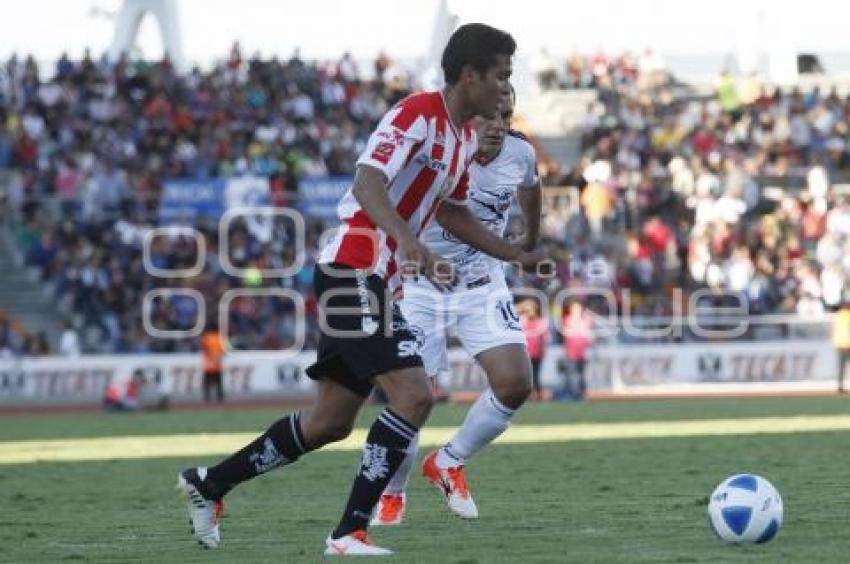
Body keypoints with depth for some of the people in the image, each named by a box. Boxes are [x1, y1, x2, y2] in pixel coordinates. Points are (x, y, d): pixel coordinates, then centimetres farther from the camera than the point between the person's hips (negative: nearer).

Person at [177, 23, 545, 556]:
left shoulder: (465, 137, 14)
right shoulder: (417, 114, -15)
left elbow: (452, 212, 27)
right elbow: (368, 183, -27)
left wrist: (517, 256, 23)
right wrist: (411, 245, -41)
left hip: (373, 280, 10)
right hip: (354, 270, -10)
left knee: (332, 421, 12)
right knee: (414, 395, -19)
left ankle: (208, 483, 25)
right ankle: (350, 532, -15)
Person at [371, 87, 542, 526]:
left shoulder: (520, 153, -9)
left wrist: (531, 236, 33)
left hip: (483, 283, 4)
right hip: (422, 286, -4)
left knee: (515, 385, -10)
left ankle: (448, 463, 15)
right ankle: (391, 494, 18)